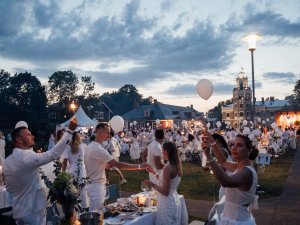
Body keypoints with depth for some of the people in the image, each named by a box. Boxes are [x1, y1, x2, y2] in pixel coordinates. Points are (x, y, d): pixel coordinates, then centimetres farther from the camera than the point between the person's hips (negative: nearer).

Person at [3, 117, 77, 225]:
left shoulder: (7, 162, 2)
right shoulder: (28, 157, -24)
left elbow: (9, 188, 11)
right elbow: (53, 154, -32)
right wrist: (70, 130, -32)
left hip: (19, 212, 8)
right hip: (32, 212, -8)